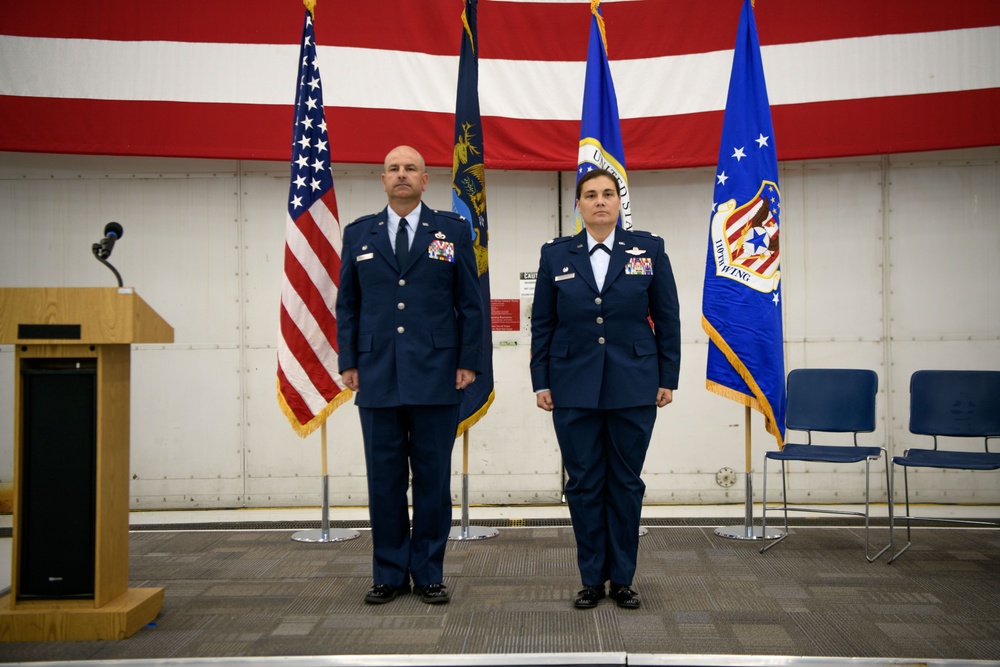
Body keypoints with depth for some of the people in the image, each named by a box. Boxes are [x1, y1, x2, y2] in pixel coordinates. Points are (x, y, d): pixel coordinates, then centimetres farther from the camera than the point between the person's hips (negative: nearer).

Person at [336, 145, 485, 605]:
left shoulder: (453, 230, 6)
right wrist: (348, 363, 3)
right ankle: (389, 574, 17)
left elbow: (471, 303, 4)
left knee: (433, 479, 4)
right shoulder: (358, 234, 11)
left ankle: (429, 574, 15)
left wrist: (469, 361, -3)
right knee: (384, 480, 6)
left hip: (436, 376, -1)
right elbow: (347, 305, 11)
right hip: (377, 377, 2)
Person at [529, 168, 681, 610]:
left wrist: (668, 379, 0)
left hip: (633, 387, 0)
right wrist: (541, 382, 1)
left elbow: (667, 319, 4)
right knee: (583, 484, 5)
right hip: (574, 388, 1)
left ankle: (623, 578, 19)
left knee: (626, 482, 6)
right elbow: (542, 324, 6)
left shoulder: (648, 249, 3)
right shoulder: (556, 255, 5)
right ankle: (592, 579, 17)